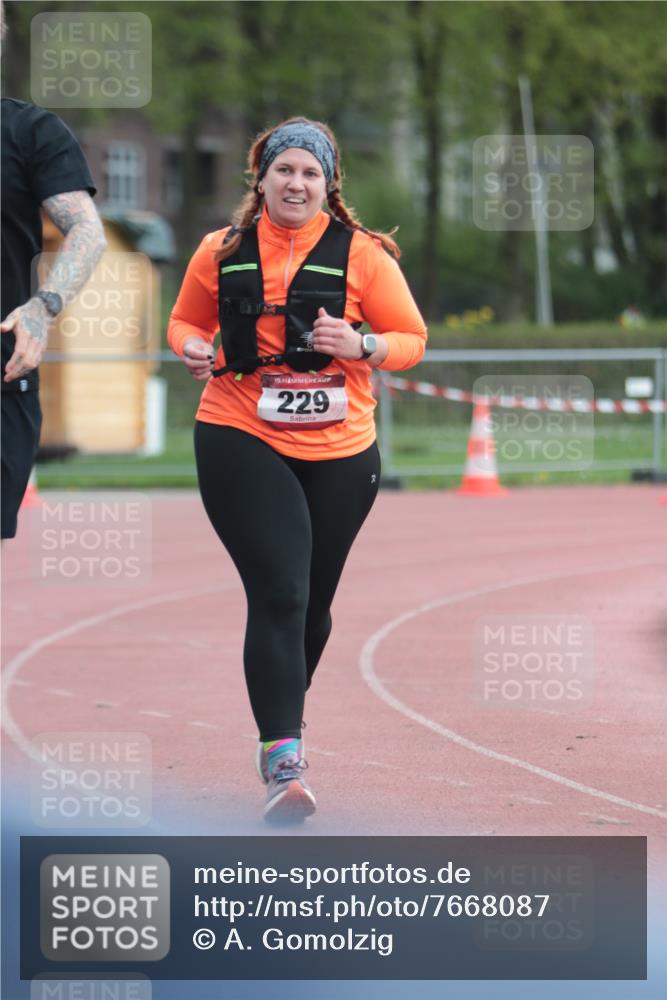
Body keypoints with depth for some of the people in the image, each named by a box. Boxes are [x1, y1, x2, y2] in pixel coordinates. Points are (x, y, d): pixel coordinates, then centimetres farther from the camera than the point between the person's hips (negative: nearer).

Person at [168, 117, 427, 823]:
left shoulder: (361, 253, 0)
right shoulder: (222, 252, 4)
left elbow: (412, 339, 4)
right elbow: (186, 320, 19)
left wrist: (359, 347, -16)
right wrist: (193, 349, -4)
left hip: (339, 453, 2)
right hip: (240, 441, -1)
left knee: (312, 603, 13)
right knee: (279, 594, -16)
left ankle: (284, 714, 41)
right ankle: (284, 763, -20)